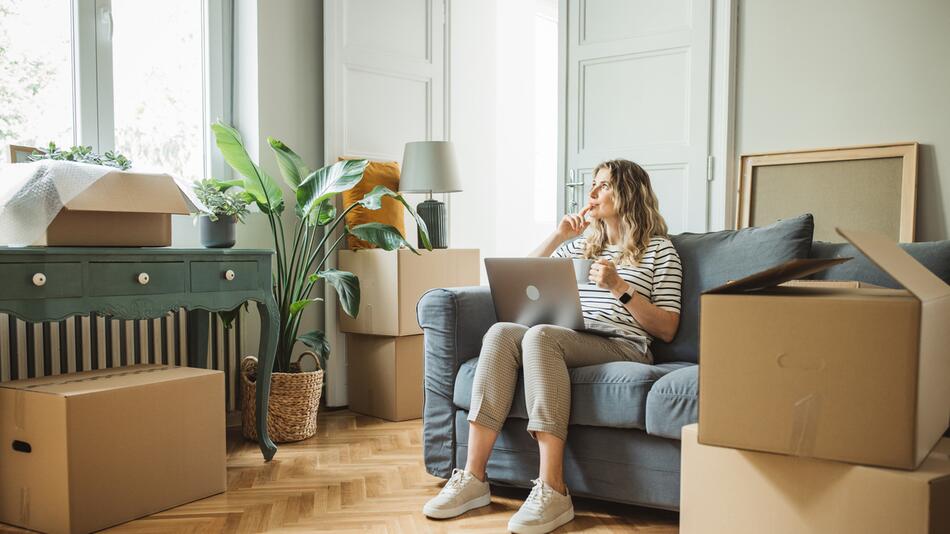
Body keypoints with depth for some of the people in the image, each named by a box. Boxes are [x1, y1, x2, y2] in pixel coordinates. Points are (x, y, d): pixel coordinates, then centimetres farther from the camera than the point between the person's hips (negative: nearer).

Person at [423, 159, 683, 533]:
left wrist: (619, 287, -10)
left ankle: (552, 490, -40)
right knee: (501, 332, -26)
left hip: (623, 347, -5)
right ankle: (473, 478, -31)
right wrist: (558, 235, 14)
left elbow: (667, 330, 2)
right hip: (568, 341, 5)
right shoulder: (582, 243, 27)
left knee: (539, 335, -35)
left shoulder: (659, 249, 10)